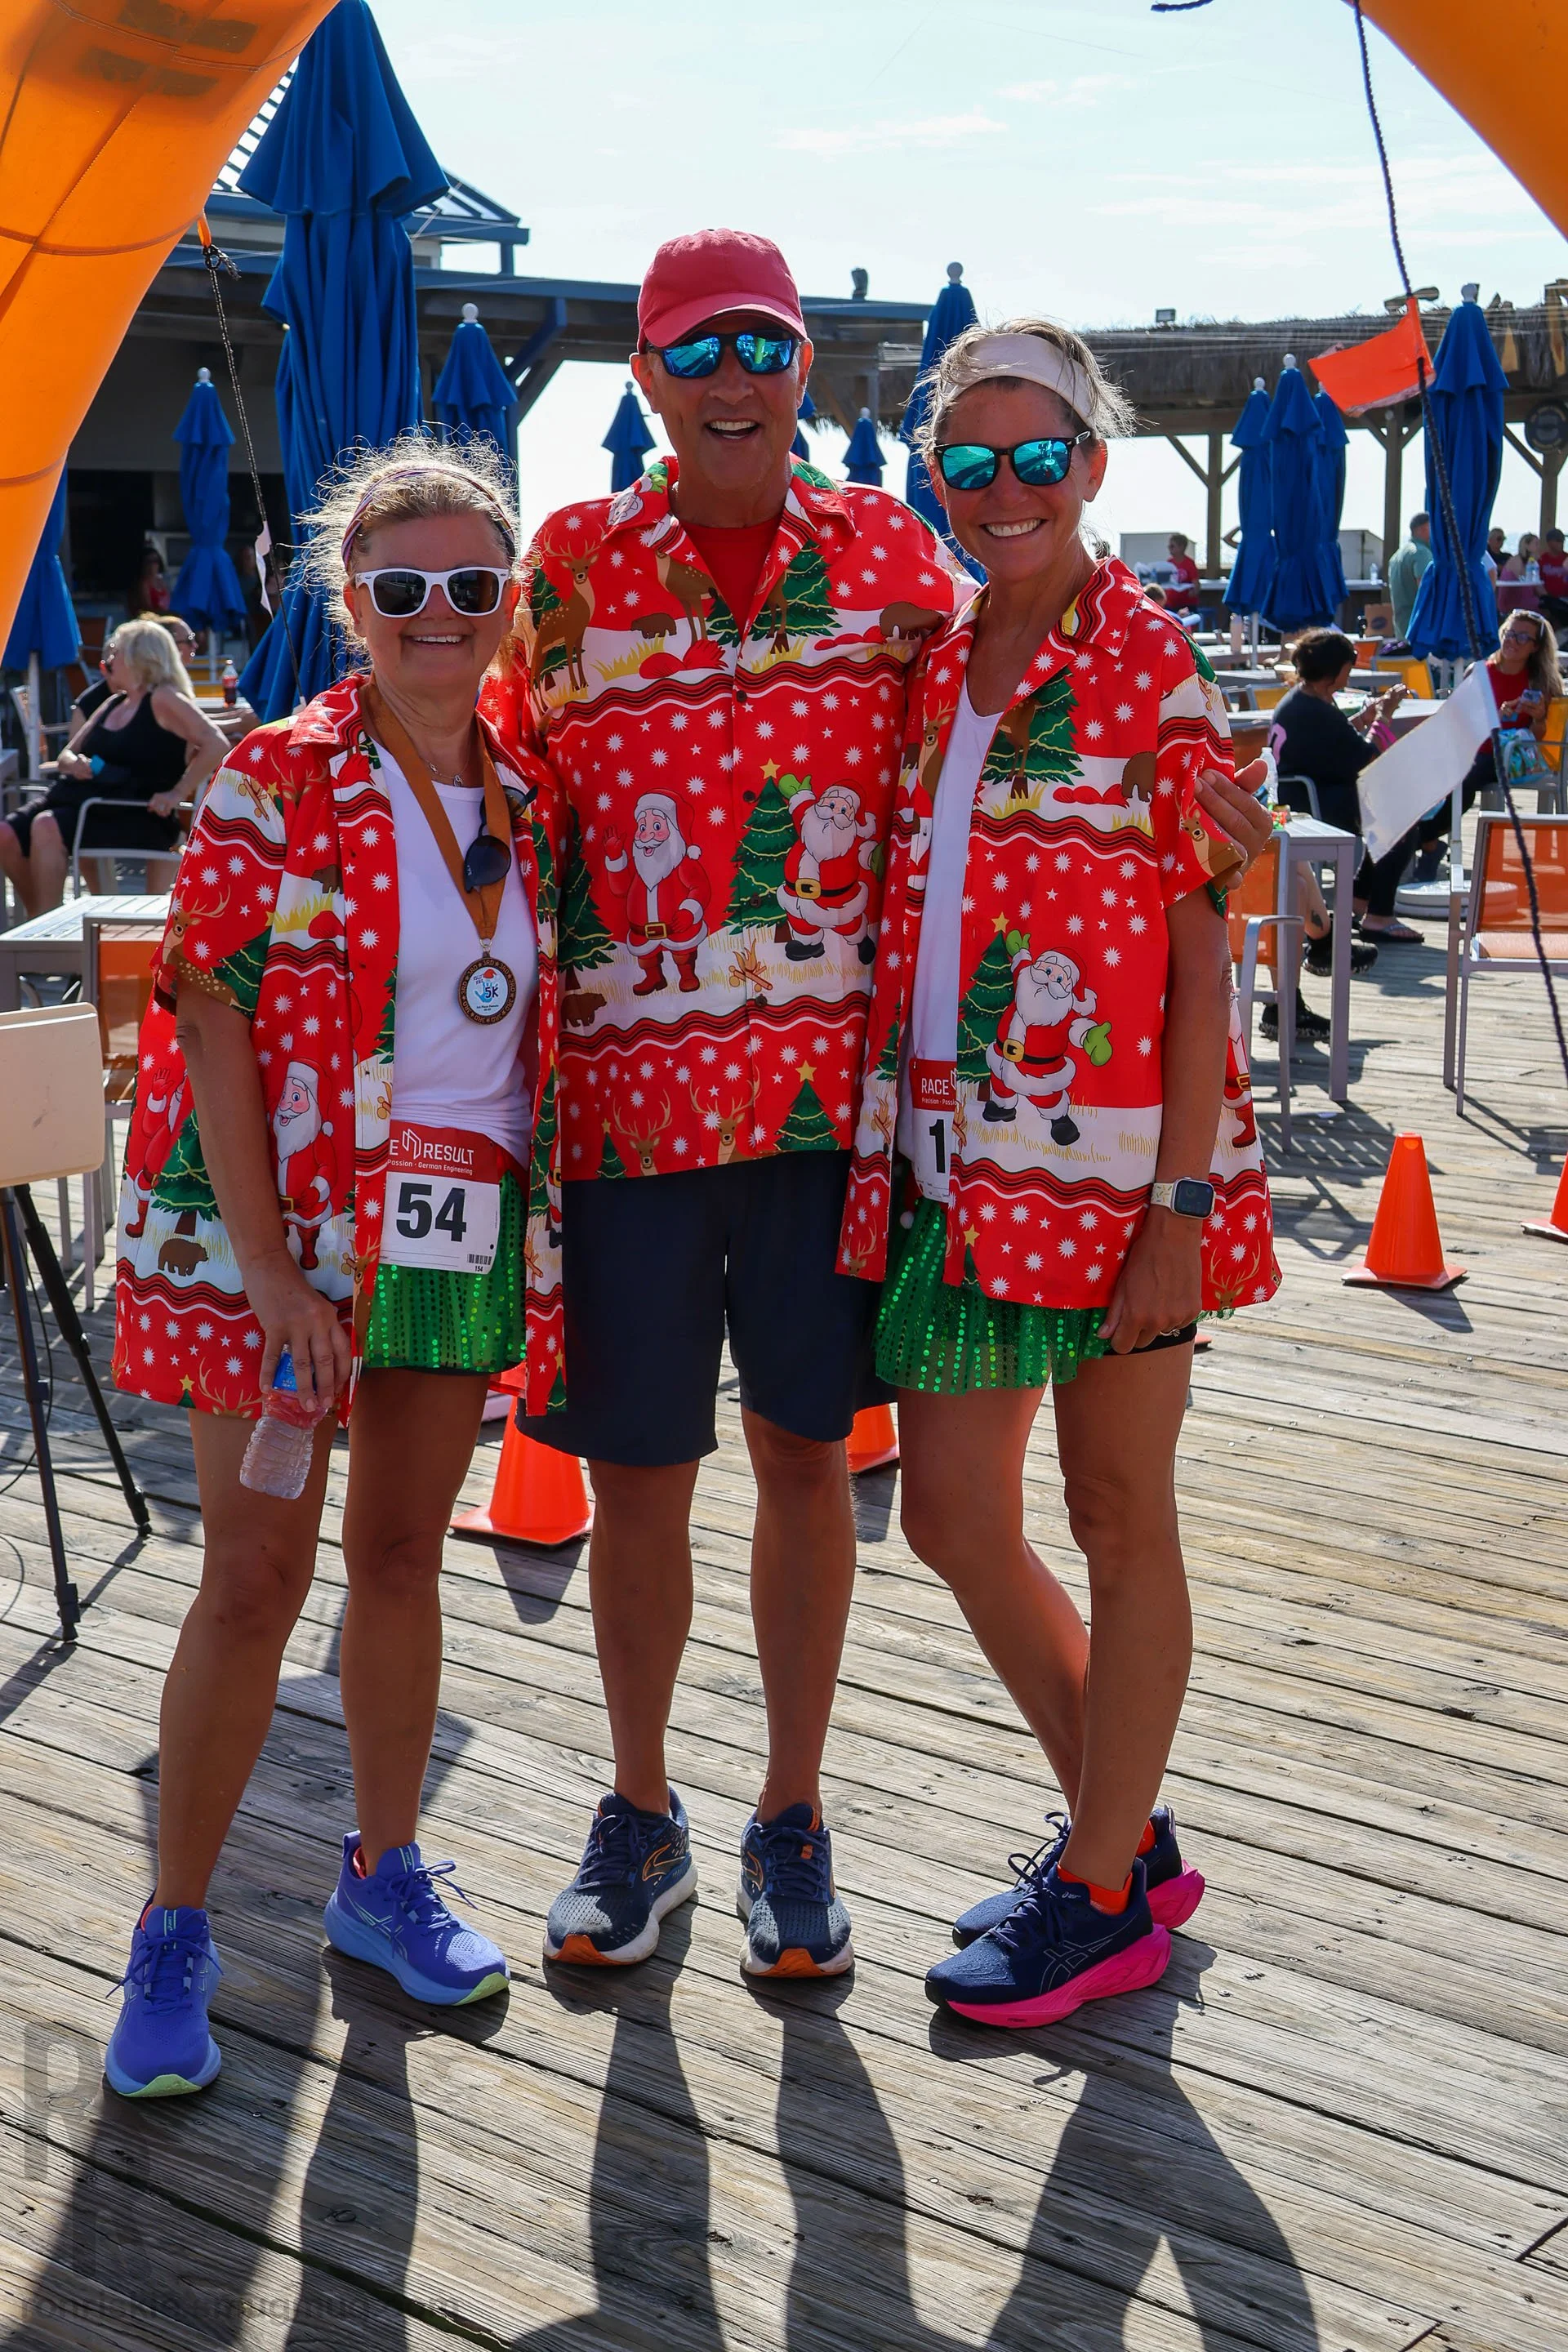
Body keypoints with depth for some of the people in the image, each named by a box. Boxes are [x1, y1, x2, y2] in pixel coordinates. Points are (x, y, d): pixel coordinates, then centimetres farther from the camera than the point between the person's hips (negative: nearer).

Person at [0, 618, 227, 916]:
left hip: (139, 815, -8)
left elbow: (216, 745, -16)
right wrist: (73, 764, -3)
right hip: (87, 797, 8)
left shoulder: (164, 700, -3)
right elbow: (66, 755, 23)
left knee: (47, 827, -30)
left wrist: (176, 794, -20)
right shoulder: (113, 703, 22)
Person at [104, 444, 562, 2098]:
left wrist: (535, 1241, 7)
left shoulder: (523, 799, 6)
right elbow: (211, 1026, -14)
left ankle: (385, 1879, 29)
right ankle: (173, 1932, 11)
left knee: (403, 1552, 14)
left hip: (466, 1234, 5)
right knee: (257, 1579, -3)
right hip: (284, 1227, -5)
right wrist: (274, 1275, -20)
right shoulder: (277, 780, -10)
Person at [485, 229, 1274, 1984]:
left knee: (804, 1450, 8)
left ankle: (792, 1817, 25)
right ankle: (640, 1808, 28)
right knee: (635, 1472, 7)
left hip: (830, 1085, 0)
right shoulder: (572, 566, 3)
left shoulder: (888, 553, 5)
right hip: (627, 1091, 0)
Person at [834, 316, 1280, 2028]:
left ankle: (1107, 1894, 20)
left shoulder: (1152, 675, -6)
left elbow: (1204, 954, -10)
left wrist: (1183, 1207, -16)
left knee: (1118, 1520, 6)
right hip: (953, 1163, 7)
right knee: (954, 1519, 10)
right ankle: (1126, 1831, 30)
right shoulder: (930, 675, 11)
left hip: (1115, 1162, -6)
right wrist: (878, 1143, 8)